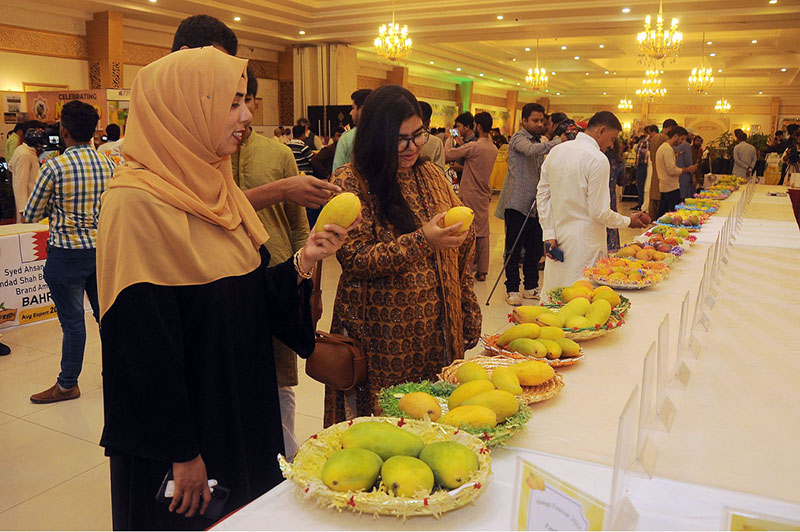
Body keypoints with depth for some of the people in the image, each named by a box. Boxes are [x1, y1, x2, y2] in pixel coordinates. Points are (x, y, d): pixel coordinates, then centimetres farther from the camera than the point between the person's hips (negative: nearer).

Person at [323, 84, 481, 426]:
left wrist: (469, 315, 14)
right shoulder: (350, 181, -7)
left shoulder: (430, 174, 9)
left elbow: (460, 250, 16)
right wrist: (421, 242, -25)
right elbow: (356, 259, -14)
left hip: (437, 328, 5)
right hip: (382, 331, -4)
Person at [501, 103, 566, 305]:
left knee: (535, 249, 10)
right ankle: (512, 289, 8)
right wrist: (558, 142, -28)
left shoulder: (540, 142, 18)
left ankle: (531, 287, 21)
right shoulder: (519, 138, -6)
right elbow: (531, 150, -30)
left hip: (535, 205, 7)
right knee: (514, 249, -1)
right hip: (517, 203, -7)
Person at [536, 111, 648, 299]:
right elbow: (599, 212, -15)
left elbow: (542, 195, 8)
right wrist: (628, 221, 2)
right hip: (585, 244, -7)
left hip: (558, 240, 7)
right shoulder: (598, 160, -15)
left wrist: (549, 234, 9)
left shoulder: (555, 152, 7)